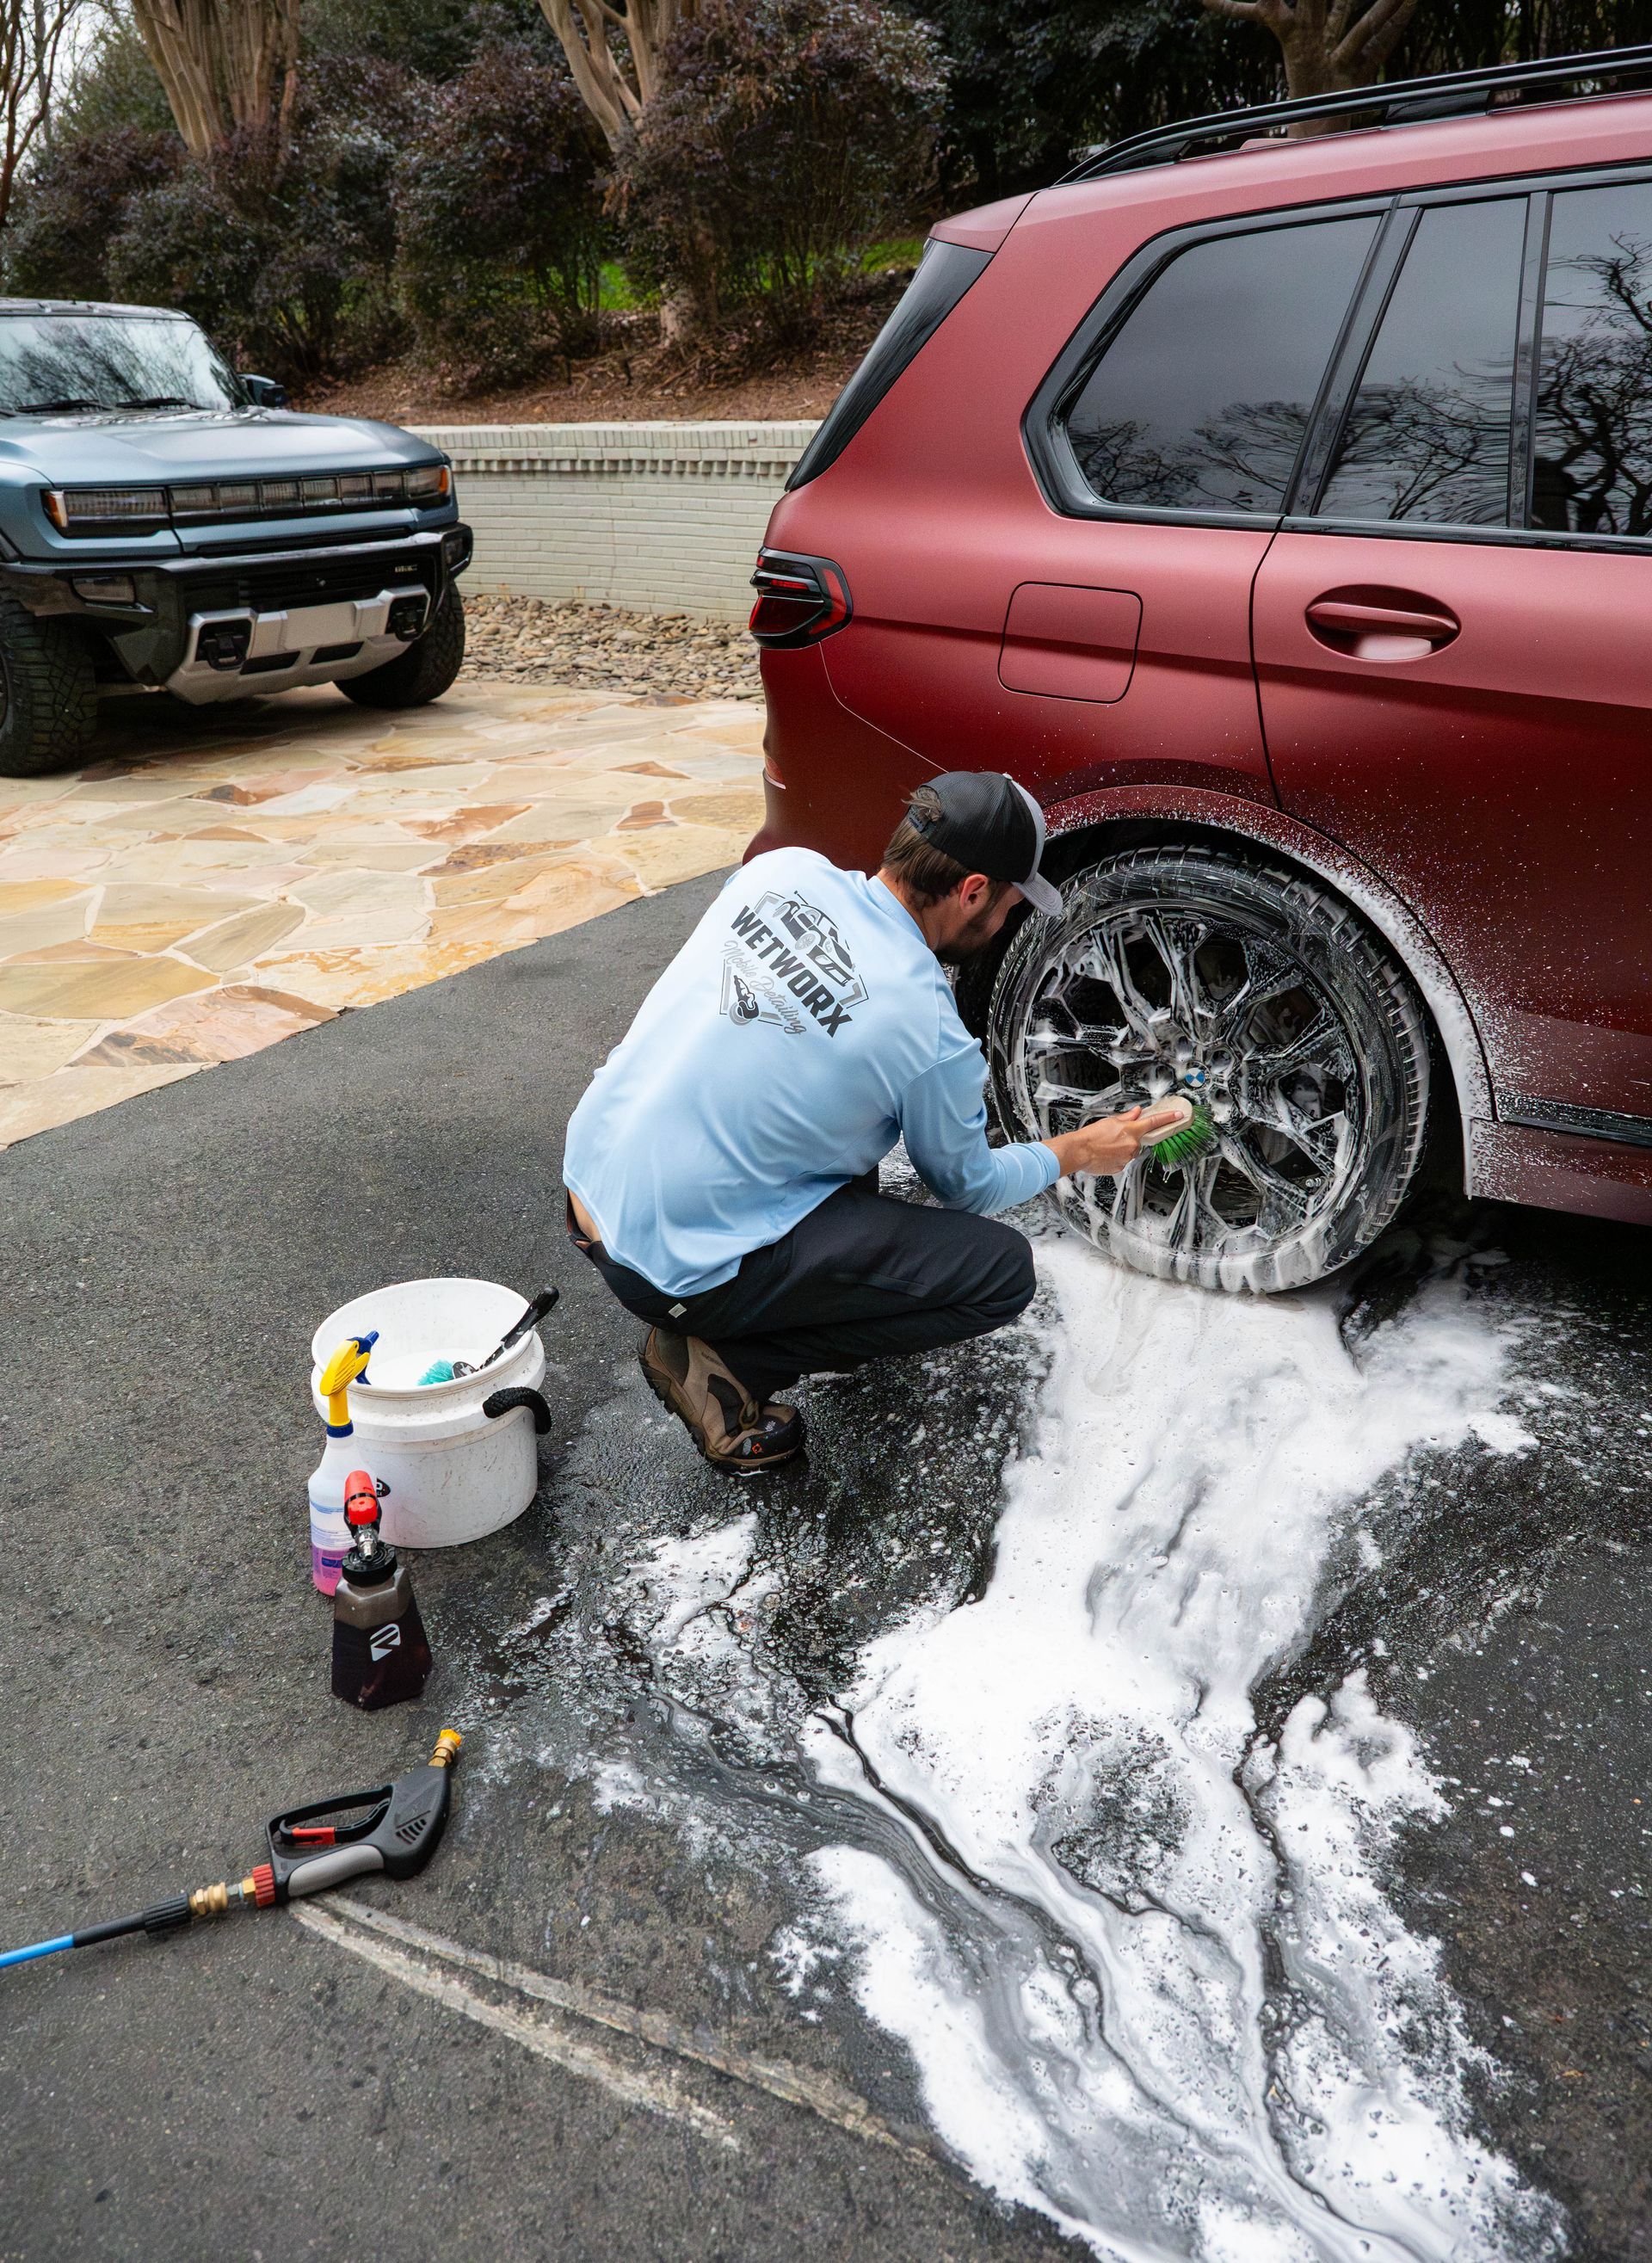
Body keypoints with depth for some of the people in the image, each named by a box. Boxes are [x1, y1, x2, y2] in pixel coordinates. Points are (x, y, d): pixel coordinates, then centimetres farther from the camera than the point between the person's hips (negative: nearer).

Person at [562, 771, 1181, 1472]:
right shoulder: (933, 1038, -19)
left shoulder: (783, 868, -4)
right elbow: (966, 1185, 3)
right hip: (674, 1267, -8)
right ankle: (724, 1366, -1)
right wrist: (1078, 1153, 18)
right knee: (1002, 1270, -4)